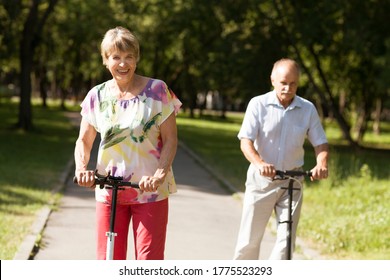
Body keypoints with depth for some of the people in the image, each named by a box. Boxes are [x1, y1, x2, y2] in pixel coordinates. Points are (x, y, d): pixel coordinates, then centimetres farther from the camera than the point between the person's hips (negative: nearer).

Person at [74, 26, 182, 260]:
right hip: (108, 190, 3)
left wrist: (160, 173, -22)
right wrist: (81, 168, -13)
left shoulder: (157, 91, -5)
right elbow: (84, 140, 8)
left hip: (150, 190, -2)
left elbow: (170, 139, -6)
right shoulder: (97, 96, 3)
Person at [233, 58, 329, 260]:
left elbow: (320, 143, 1)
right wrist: (259, 163, -35)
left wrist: (322, 164, -22)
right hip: (261, 179, -2)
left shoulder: (308, 109, -1)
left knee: (286, 239, -3)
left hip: (292, 181, 2)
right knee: (250, 239, 3)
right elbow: (246, 141, -15)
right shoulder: (258, 104, -8)